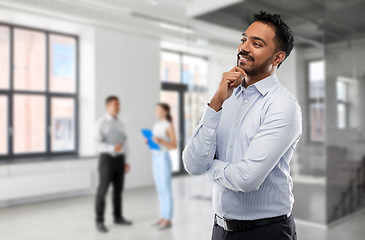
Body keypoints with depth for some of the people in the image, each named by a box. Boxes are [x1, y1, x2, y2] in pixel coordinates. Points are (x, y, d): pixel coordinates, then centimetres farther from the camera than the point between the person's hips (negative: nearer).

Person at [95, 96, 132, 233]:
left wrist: (126, 162, 12)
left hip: (119, 159, 6)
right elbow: (99, 144, -16)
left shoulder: (120, 124, 13)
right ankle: (99, 221, 7)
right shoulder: (101, 123, -8)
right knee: (102, 191, -4)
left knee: (118, 189, 11)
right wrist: (112, 148, -34)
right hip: (107, 159, -6)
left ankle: (118, 217, 23)